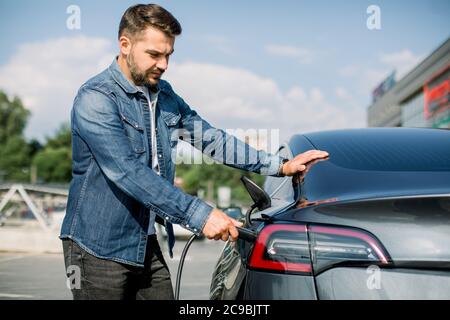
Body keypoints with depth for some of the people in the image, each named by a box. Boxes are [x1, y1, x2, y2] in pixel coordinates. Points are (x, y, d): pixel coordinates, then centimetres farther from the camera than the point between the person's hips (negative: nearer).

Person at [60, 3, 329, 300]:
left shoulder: (165, 95, 10)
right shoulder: (96, 98, -17)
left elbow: (210, 138, 13)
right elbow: (128, 173, -26)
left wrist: (280, 166, 7)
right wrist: (199, 214, -31)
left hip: (147, 246, 7)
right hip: (100, 249, -7)